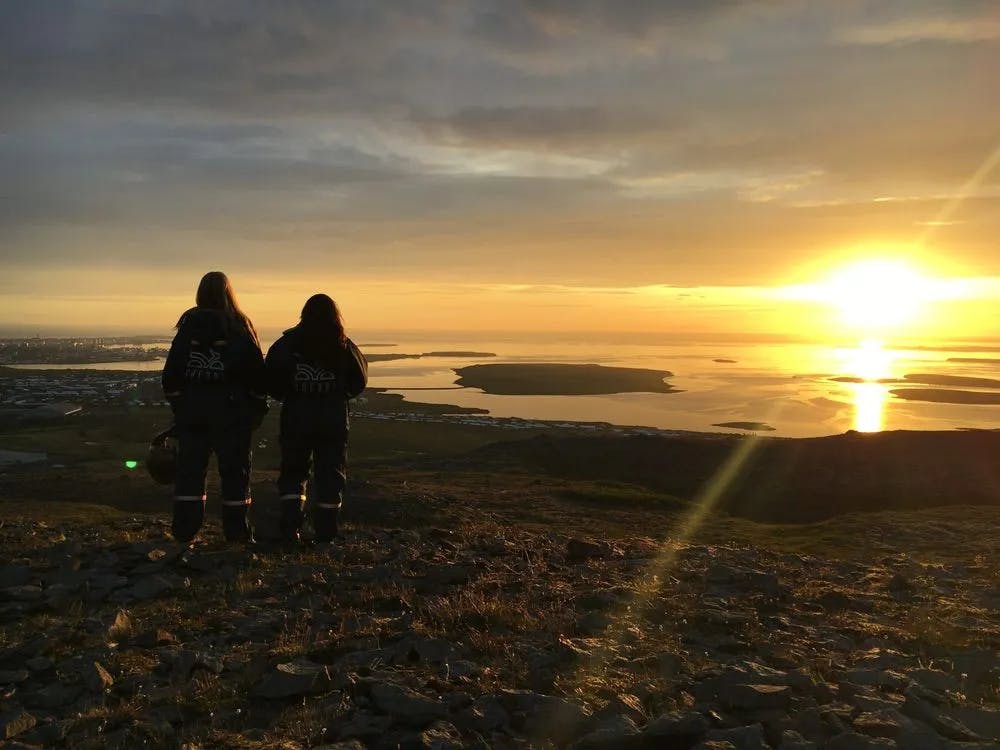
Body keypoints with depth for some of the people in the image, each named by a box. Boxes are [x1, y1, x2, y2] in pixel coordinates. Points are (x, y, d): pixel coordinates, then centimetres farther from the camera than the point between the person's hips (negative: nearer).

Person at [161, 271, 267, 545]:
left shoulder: (189, 323, -1)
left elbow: (172, 368, 1)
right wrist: (259, 405, 6)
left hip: (192, 406, 2)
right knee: (234, 469, 6)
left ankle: (184, 531, 13)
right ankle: (236, 530, 9)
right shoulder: (240, 324, -5)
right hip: (232, 406, -1)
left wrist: (175, 400, 11)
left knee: (190, 468, 10)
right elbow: (257, 368, -3)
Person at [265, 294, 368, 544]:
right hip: (334, 418, 0)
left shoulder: (288, 342, -5)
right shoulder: (343, 346, -4)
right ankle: (325, 532, 11)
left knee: (293, 472, 14)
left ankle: (290, 528, 6)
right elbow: (359, 380, 3)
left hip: (295, 417, 0)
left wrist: (285, 396, 12)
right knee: (331, 475, 9)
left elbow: (271, 378, -7)